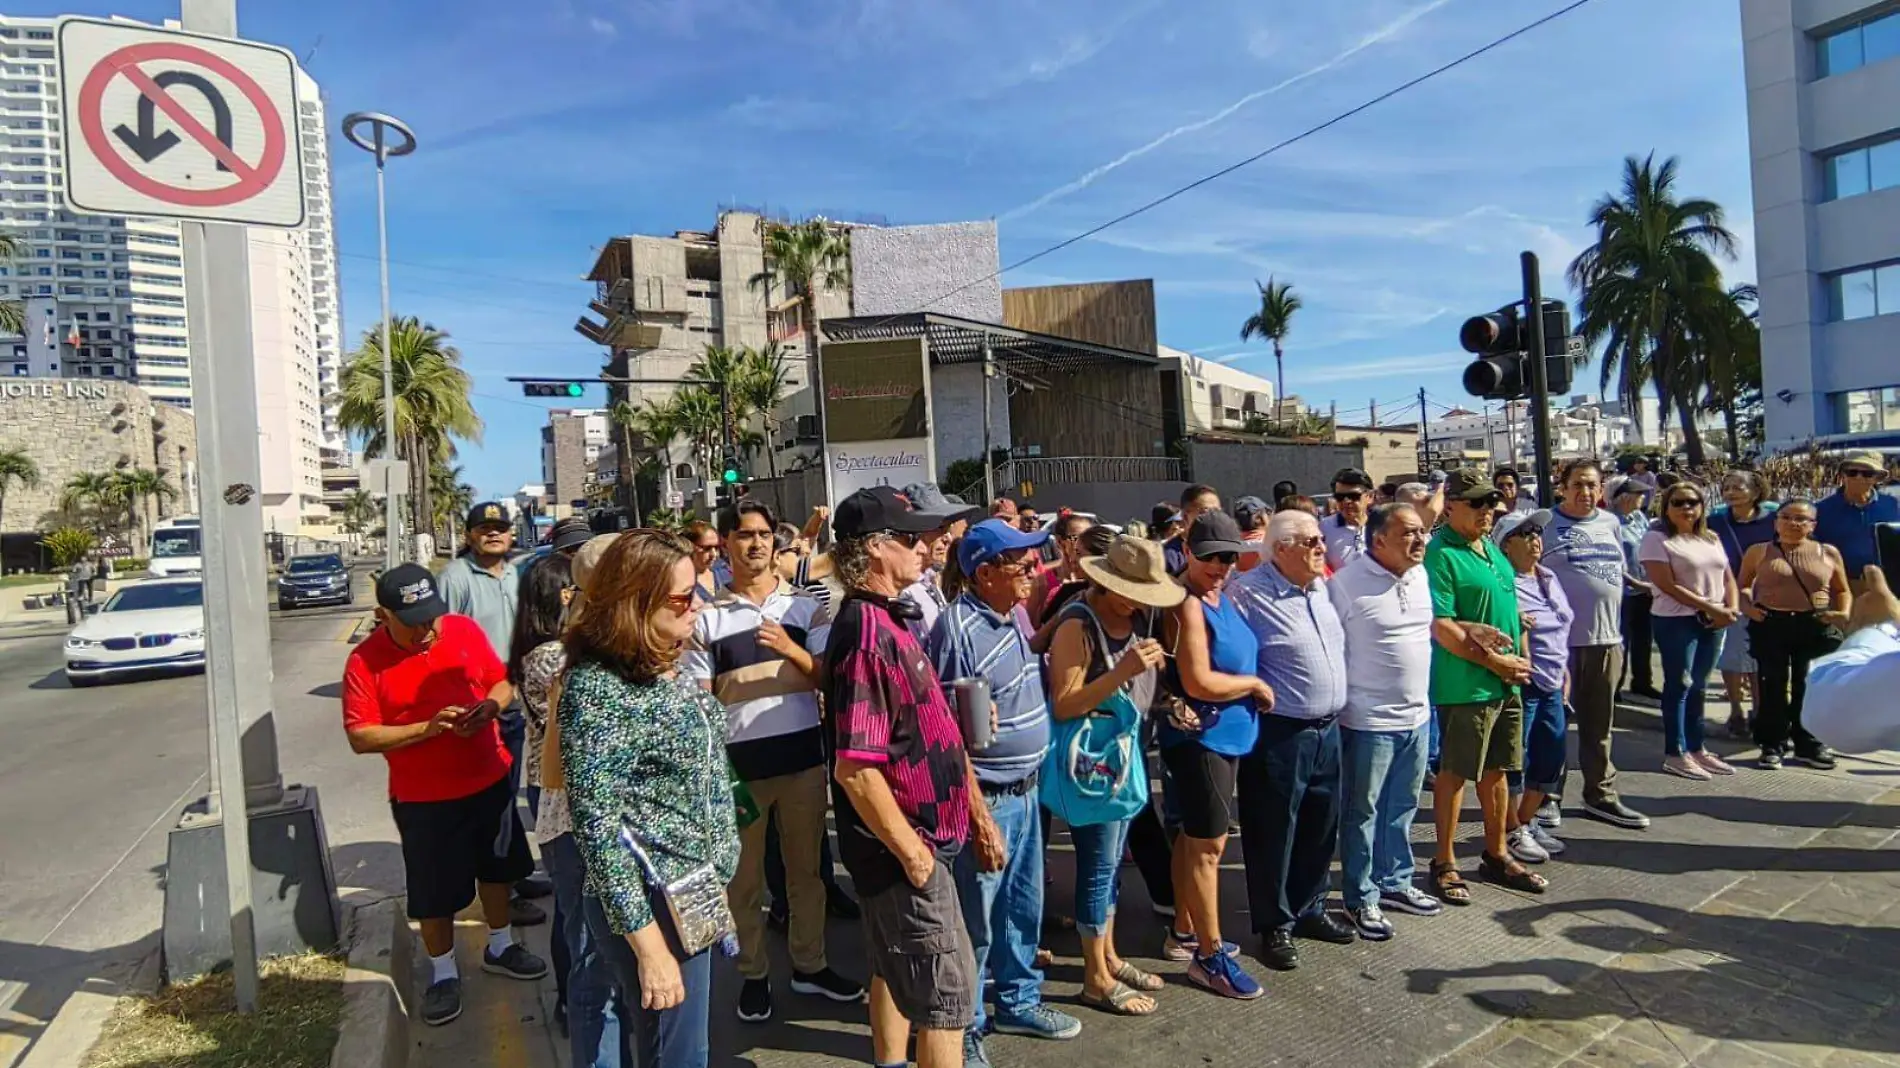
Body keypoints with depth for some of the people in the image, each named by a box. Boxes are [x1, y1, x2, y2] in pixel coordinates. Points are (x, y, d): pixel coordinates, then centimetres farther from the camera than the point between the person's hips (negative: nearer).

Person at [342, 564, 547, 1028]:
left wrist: (491, 705, -19)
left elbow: (503, 682, 3)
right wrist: (428, 728, -27)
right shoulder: (365, 661, -15)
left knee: (495, 868, 20)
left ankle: (500, 947, 42)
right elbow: (360, 737, -15)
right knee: (433, 891, 9)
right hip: (423, 798, -3)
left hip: (490, 780, 3)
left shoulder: (465, 629, -7)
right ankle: (443, 973, 32)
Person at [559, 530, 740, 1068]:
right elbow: (596, 826, -23)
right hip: (653, 905, -8)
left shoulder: (667, 665, 4)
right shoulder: (597, 688, -22)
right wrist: (648, 944, -22)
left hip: (694, 892, 8)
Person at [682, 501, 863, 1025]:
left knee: (806, 867, 14)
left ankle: (809, 965, 32)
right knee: (744, 875, 12)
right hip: (738, 761, -2)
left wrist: (791, 650, -17)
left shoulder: (805, 605, 3)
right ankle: (753, 974, 29)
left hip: (803, 754, 2)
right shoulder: (707, 617, -2)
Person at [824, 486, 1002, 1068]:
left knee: (896, 972, 22)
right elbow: (855, 768, -27)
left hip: (913, 839, 9)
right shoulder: (866, 632, -23)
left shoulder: (890, 620, 8)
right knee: (950, 993, 2)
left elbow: (936, 736, 14)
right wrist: (912, 852, -18)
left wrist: (977, 814, 15)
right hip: (905, 846, -9)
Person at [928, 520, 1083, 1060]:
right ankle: (964, 1028, 27)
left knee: (1024, 909, 22)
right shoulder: (958, 629, -21)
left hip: (1025, 792, 8)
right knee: (973, 923, 8)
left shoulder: (1016, 616, 6)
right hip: (985, 799, -8)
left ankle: (1018, 1002, 42)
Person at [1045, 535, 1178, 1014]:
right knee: (1099, 866, 2)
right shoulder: (1078, 625, -19)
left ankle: (1109, 957, 34)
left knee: (1112, 860, 18)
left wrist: (1154, 666, -1)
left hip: (1125, 746, 8)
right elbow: (1062, 707, -22)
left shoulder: (1136, 618, 4)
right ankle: (1096, 980, 17)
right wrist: (1122, 672, -29)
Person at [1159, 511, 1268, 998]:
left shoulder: (1221, 597, 8)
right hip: (1199, 735, -10)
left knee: (1194, 837, 18)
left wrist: (1252, 685, 7)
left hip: (1226, 734, 10)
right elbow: (1199, 683, -25)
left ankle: (1184, 933, 32)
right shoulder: (1186, 605, -20)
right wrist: (1256, 685, -12)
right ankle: (1209, 957, 10)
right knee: (1209, 845, -2)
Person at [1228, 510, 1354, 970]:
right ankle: (1274, 925, 21)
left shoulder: (1322, 587, 8)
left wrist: (1338, 709, 18)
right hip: (1279, 733, -7)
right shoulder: (1249, 594, -17)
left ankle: (1308, 909, 37)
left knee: (1321, 827, 18)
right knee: (1274, 833, 5)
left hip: (1327, 729, 8)